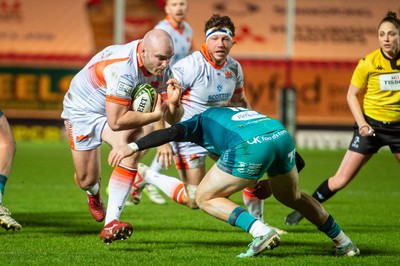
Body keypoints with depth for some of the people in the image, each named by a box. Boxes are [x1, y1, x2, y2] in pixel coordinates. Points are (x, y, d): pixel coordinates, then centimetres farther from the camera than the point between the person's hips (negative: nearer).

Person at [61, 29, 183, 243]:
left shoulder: (160, 68, -16)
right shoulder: (122, 69, -40)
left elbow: (172, 118, -11)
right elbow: (116, 122, -38)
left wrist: (173, 102, -34)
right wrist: (154, 115, -35)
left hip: (118, 108, 5)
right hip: (82, 111, -5)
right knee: (87, 180, 1)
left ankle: (111, 223, -28)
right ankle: (93, 193, 45)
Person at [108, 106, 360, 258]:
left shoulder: (202, 120, 27)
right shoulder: (241, 111, 41)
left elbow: (173, 132, 4)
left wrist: (132, 147, 2)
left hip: (250, 146, -6)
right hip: (282, 134, 6)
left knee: (206, 198, 11)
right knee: (292, 196, 33)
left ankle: (261, 231, -5)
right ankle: (343, 242, 36)